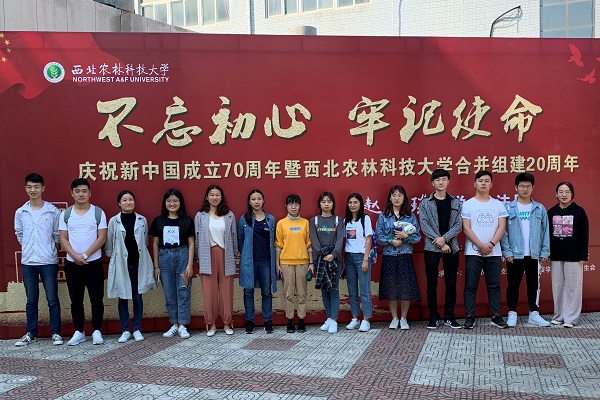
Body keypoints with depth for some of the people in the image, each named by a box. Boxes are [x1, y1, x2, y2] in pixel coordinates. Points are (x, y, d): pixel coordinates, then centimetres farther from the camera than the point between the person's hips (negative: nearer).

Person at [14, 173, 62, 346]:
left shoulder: (53, 212, -4)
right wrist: (29, 248, 10)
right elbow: (19, 234, 15)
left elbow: (57, 236, 4)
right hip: (27, 262, 2)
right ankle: (31, 333, 22)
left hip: (49, 262, -2)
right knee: (31, 300, 11)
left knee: (52, 299, 2)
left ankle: (55, 333, 12)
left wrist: (49, 250, 4)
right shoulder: (20, 212, 4)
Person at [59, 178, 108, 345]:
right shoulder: (65, 214, 6)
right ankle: (78, 332, 19)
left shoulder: (98, 213, -1)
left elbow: (101, 238, -6)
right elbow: (63, 239, 2)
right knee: (76, 299, 8)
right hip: (72, 263, 2)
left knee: (96, 299, 2)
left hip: (94, 263, -2)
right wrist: (75, 256, -13)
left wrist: (85, 255, -13)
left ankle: (97, 331, 13)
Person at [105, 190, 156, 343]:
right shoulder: (114, 221, 2)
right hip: (121, 264, -1)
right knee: (123, 298, 5)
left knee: (137, 297, 5)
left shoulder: (142, 220, 5)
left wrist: (143, 259, 6)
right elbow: (109, 245, 6)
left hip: (139, 263, 1)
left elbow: (145, 242, 10)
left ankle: (137, 330, 15)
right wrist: (113, 259, 5)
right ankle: (125, 331, 15)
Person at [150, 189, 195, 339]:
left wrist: (190, 264, -5)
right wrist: (156, 266, 5)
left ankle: (182, 326, 5)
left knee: (183, 292, -2)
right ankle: (174, 324, 16)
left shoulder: (187, 220, 2)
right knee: (169, 293, 5)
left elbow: (191, 243, 2)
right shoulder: (158, 221, 6)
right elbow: (155, 244, 9)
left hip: (182, 256, -2)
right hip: (164, 257, 2)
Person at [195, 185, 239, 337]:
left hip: (225, 256, 1)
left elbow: (234, 237, 9)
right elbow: (197, 238, 6)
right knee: (209, 291, 1)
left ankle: (227, 322, 15)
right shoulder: (200, 216, 5)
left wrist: (236, 255, 9)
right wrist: (198, 258, 4)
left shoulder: (229, 215, 6)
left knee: (226, 290, 4)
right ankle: (211, 324, 13)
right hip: (207, 257, 0)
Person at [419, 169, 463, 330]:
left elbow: (458, 225, 0)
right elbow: (424, 226, -5)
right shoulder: (425, 203, 3)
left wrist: (445, 238, -15)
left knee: (451, 283, 5)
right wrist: (440, 243, -13)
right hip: (431, 248, -1)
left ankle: (449, 317, 16)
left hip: (451, 247, 2)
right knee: (432, 284, 3)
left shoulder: (456, 202, 8)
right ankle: (433, 317, 12)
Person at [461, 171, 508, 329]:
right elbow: (466, 228, -5)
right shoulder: (467, 204, 1)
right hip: (473, 252, -2)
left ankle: (496, 316, 15)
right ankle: (470, 317, 7)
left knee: (494, 286, 7)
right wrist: (481, 245, -13)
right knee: (470, 286, 1)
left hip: (494, 252, 2)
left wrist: (491, 244, -12)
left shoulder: (498, 205, 8)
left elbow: (502, 227, 1)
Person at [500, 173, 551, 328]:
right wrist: (507, 252, -11)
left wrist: (545, 252, 0)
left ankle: (534, 313, 21)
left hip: (534, 255, 2)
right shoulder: (508, 208, -1)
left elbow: (545, 232, 6)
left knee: (534, 285, 11)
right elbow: (503, 231, -4)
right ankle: (512, 314, 14)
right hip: (515, 255, -2)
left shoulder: (540, 209, 6)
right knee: (513, 285, 5)